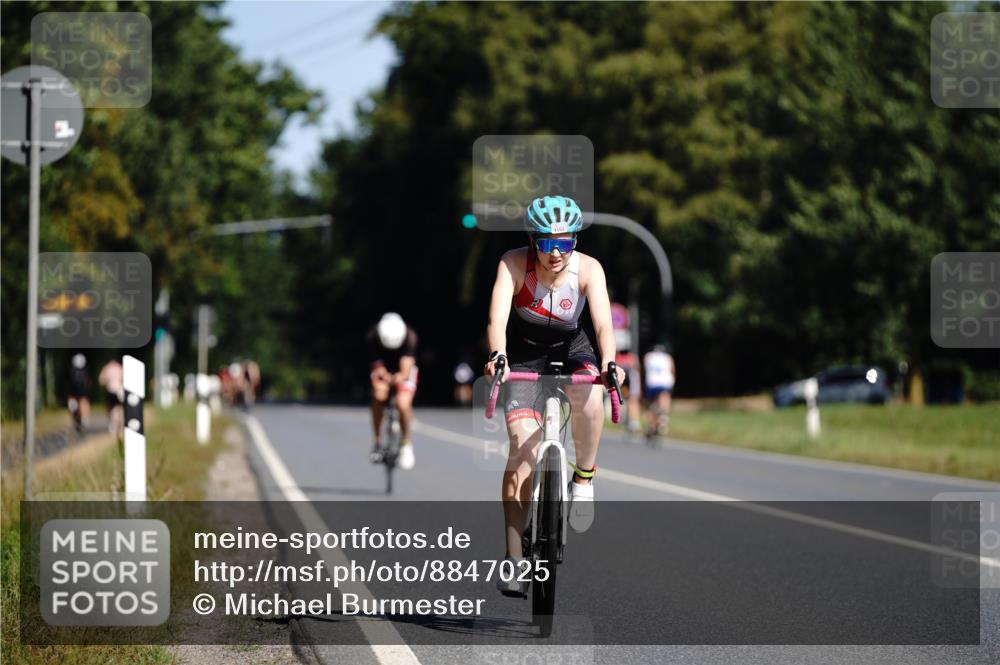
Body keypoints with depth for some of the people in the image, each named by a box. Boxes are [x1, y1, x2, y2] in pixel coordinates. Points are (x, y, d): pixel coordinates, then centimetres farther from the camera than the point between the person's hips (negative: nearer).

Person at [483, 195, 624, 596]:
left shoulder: (588, 269, -23)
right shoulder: (514, 264, -25)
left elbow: (603, 322, -33)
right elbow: (497, 317, -36)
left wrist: (609, 363, -52)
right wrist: (497, 357, -55)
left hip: (570, 349, 1)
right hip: (524, 353, -1)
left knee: (590, 401, -34)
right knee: (523, 445, -15)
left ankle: (584, 477, -5)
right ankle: (513, 559, -12)